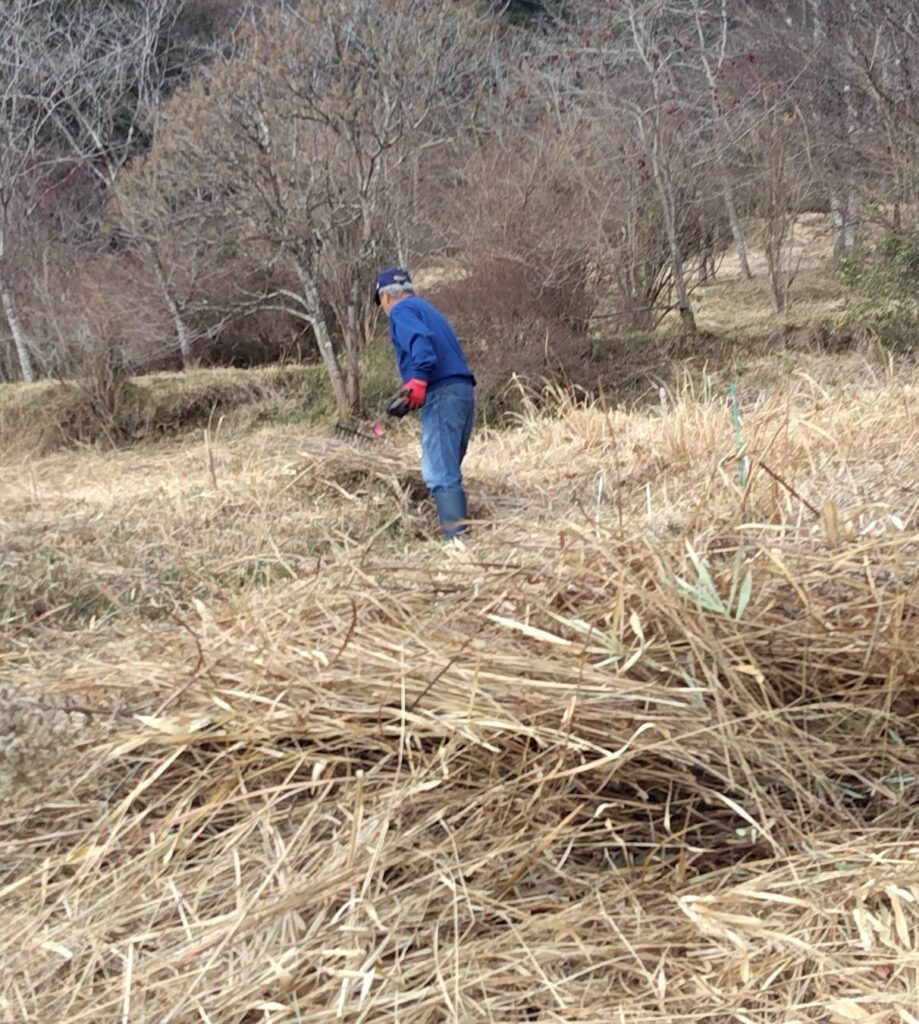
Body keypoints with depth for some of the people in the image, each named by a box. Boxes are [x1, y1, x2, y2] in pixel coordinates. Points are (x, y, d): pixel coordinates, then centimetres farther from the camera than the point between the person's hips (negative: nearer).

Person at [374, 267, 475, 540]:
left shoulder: (400, 310, 2)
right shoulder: (426, 308, 29)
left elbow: (421, 339, -18)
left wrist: (418, 379, -29)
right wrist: (417, 388, 27)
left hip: (441, 394, -9)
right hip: (463, 391, 9)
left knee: (439, 472, -13)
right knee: (448, 469, 15)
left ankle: (456, 537, -21)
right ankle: (457, 527, 14)